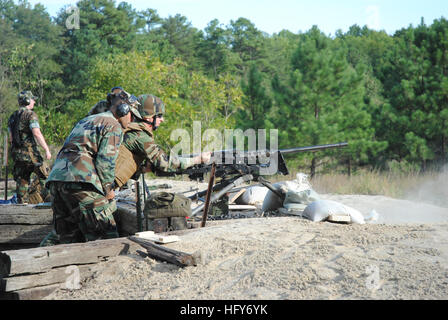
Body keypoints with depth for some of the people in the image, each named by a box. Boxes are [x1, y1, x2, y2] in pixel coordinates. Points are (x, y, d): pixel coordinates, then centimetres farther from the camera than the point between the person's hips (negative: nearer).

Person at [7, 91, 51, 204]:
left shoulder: (12, 117, 15)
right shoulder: (31, 114, -9)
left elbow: (11, 137, 17)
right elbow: (37, 133, -19)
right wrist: (47, 150, -21)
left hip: (16, 152, 7)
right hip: (30, 151, -7)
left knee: (22, 179, 10)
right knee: (44, 176, 1)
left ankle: (22, 203, 8)